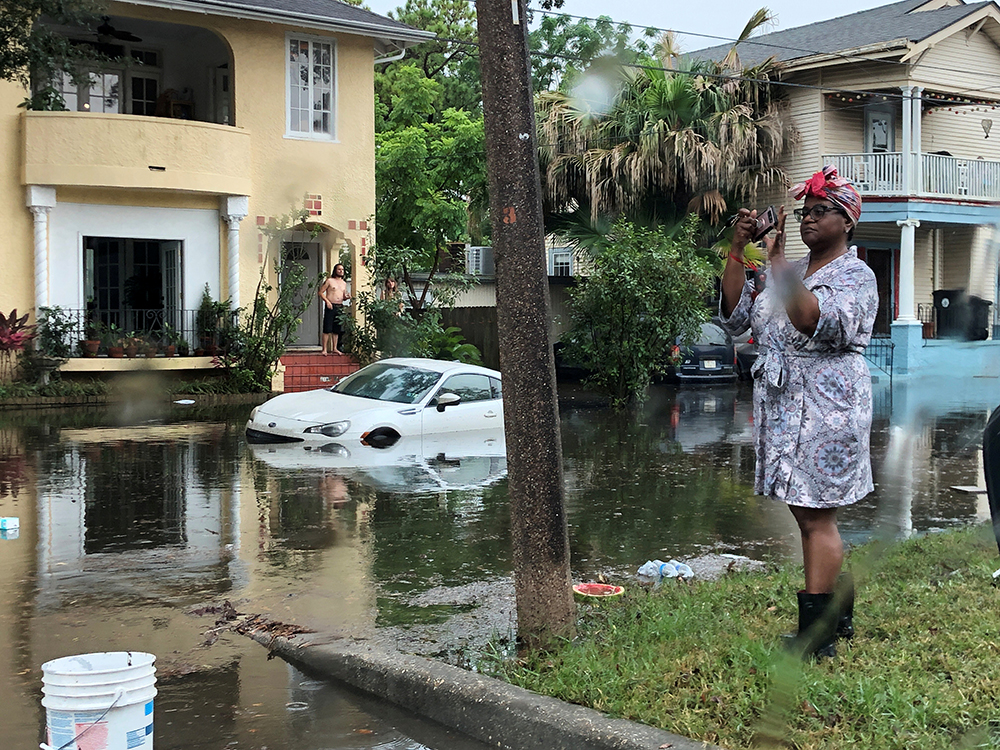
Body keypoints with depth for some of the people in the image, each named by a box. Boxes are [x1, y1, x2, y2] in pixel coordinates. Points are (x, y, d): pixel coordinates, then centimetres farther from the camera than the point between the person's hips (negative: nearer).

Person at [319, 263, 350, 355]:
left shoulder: (344, 283, 17)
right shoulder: (329, 281, 0)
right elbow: (321, 292, -2)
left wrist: (347, 297, 3)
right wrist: (327, 301, -14)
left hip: (340, 307, 6)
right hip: (330, 306, -6)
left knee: (337, 330, 7)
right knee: (327, 329, -8)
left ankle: (334, 349, 15)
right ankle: (324, 349, -6)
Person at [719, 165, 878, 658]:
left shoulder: (855, 276, -5)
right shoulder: (791, 271, 16)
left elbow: (821, 326, -25)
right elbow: (736, 318, 9)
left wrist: (779, 265, -29)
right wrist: (738, 252, 2)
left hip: (825, 407, -8)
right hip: (781, 404, 8)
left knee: (815, 518, -8)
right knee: (809, 516, 12)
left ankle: (815, 637, -4)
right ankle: (838, 617, 23)